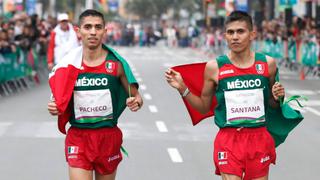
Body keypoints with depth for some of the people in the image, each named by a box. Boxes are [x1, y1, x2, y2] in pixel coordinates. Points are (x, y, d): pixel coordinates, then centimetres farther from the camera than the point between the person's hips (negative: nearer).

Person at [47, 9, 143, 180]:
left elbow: (136, 97, 4)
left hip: (109, 136, 0)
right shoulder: (68, 65, -2)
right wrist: (54, 108, -12)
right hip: (78, 136, 0)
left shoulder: (116, 64, -5)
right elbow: (58, 100, 11)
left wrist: (135, 103, -19)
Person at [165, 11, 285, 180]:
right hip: (228, 139, -2)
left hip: (259, 139, 2)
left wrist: (277, 97, -6)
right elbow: (204, 107, 9)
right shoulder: (214, 67, -3)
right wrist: (182, 88, -4)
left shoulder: (267, 63, 1)